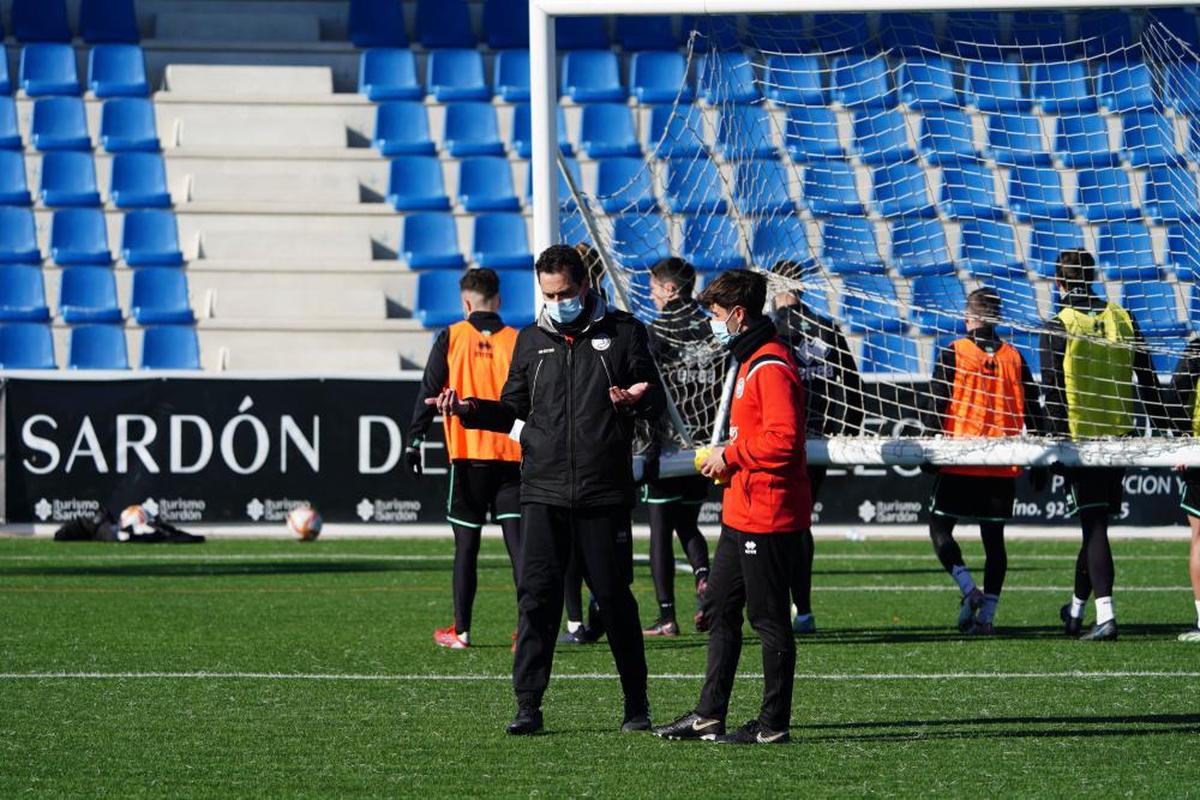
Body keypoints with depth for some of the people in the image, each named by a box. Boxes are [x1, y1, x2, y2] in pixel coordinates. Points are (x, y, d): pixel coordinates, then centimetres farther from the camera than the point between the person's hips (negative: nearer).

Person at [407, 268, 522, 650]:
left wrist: (413, 441, 1)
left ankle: (461, 630, 10)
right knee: (517, 541, -1)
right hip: (511, 454, 1)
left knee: (466, 546, 7)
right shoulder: (516, 341, 3)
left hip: (467, 453, -1)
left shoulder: (451, 338, 1)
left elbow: (429, 393, -2)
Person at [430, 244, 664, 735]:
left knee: (614, 595, 3)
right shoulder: (532, 340, 12)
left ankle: (636, 704, 15)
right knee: (536, 597, -5)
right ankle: (527, 705, -2)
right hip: (543, 492, 2)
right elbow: (514, 412, 17)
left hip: (605, 492, -2)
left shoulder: (622, 332, 4)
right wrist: (469, 410, 0)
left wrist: (634, 401, -19)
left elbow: (655, 404, 3)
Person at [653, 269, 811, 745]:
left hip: (767, 512, -11)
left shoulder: (771, 366, -16)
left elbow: (783, 438, -25)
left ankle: (774, 723, 1)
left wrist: (731, 456, -14)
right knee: (720, 608, 14)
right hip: (741, 510, 11)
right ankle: (709, 714, 19)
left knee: (768, 617, -4)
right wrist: (729, 460, 11)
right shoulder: (750, 361, 18)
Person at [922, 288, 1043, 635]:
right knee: (994, 537, 8)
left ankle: (969, 589, -14)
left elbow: (936, 407, -6)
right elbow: (1032, 411, 7)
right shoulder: (1014, 358, 5)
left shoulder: (953, 353, -5)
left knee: (940, 528, 7)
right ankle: (987, 613, 3)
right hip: (1003, 466, 3)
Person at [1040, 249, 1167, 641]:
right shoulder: (1122, 319, 6)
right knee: (1097, 524, 15)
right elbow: (1147, 378, 7)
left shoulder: (1059, 327, -7)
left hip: (1078, 438, -4)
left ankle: (1105, 615, -16)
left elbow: (1053, 391, -11)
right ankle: (1076, 609, 27)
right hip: (1119, 437, 4)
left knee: (1094, 527, -5)